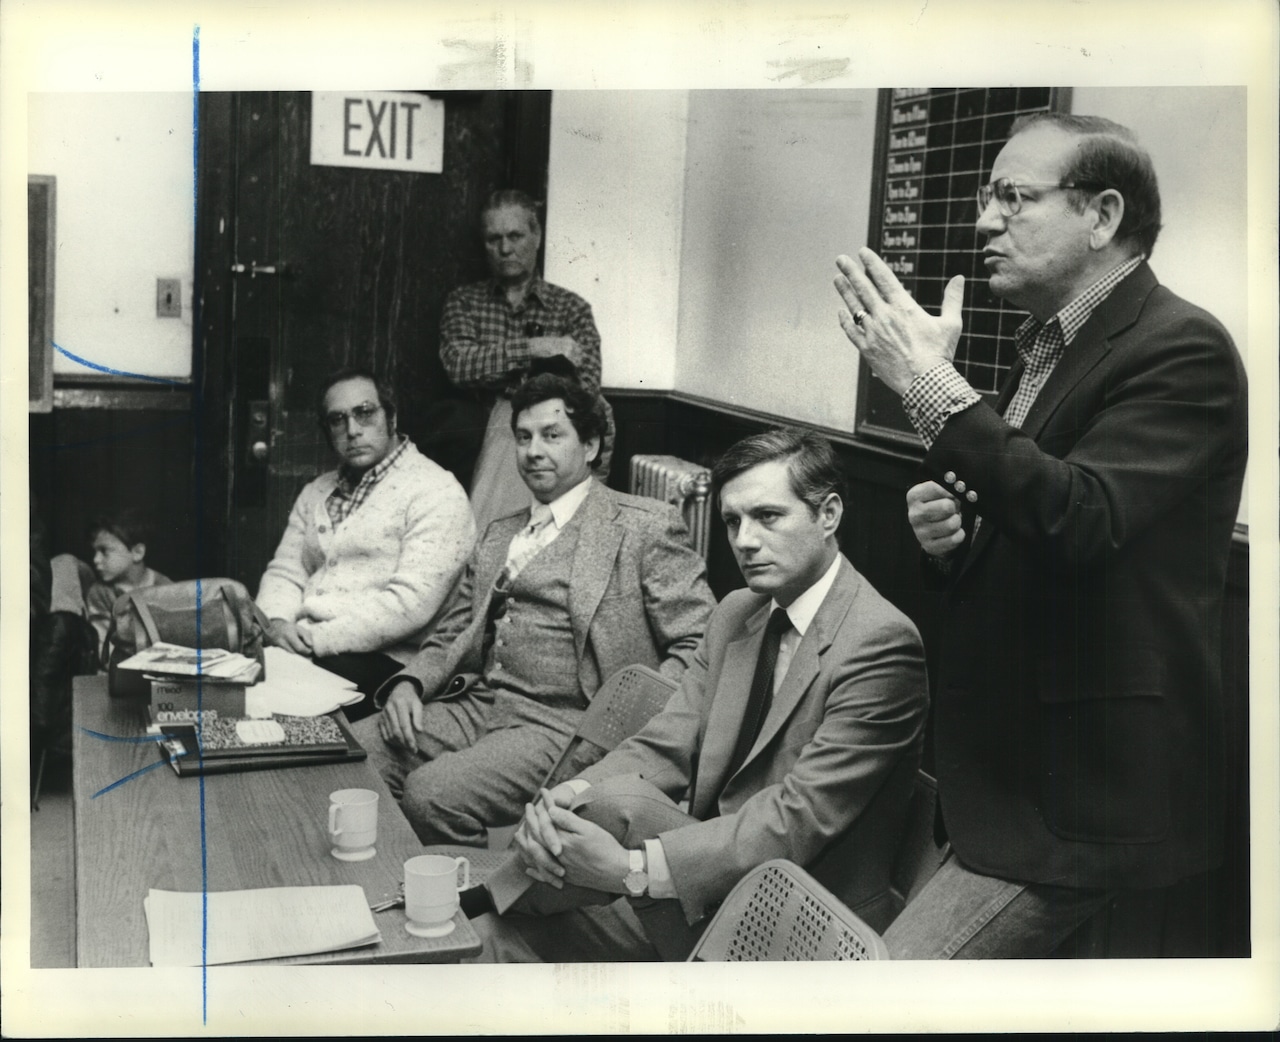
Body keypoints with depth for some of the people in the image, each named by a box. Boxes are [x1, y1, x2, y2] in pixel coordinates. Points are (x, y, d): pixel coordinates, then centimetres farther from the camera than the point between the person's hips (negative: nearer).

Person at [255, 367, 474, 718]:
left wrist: (315, 638, -16)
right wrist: (277, 622, -6)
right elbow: (285, 571, 17)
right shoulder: (315, 493, 21)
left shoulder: (436, 493, -6)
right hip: (298, 647, 7)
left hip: (385, 659, -6)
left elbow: (411, 603, -16)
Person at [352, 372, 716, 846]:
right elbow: (449, 638, 25)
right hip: (475, 706, 7)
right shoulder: (497, 535, 23)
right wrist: (409, 682, 3)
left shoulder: (645, 526, 1)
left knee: (431, 792, -28)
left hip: (562, 723, -6)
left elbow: (700, 644, -4)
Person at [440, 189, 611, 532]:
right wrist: (532, 348, -12)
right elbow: (458, 365, -4)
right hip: (481, 433, 0)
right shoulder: (464, 301, 15)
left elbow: (586, 393, -1)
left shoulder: (571, 307, 11)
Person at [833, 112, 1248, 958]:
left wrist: (933, 385, -27)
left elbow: (1080, 521, -30)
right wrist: (948, 533, -2)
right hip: (1005, 768, 8)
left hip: (1082, 794, -8)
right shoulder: (1047, 347, 12)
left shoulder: (1182, 348, -13)